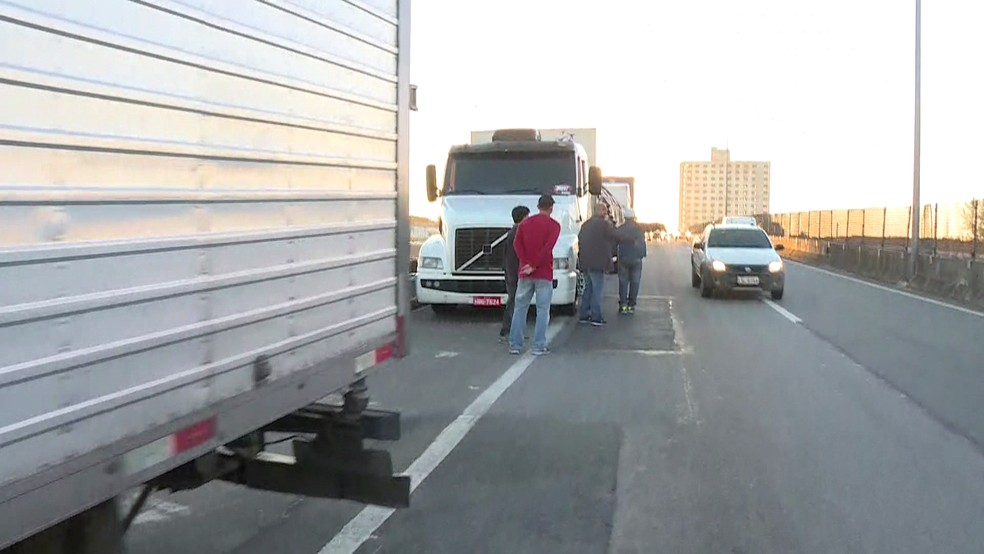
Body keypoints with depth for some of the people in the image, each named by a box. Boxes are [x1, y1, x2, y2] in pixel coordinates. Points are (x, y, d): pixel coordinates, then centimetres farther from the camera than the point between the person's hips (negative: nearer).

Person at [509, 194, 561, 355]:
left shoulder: (525, 223, 9)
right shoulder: (553, 225, -3)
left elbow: (517, 243, -2)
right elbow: (548, 247, -16)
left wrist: (526, 263, -8)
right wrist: (534, 266, -12)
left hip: (525, 273, 4)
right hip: (544, 274, -4)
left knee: (520, 308, 10)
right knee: (543, 310, 1)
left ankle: (515, 345, 9)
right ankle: (539, 347, -1)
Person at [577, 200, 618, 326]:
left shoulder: (586, 224, 13)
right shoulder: (604, 224, -11)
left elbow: (580, 239, 18)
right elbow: (615, 238, -6)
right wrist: (610, 224, 11)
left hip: (584, 262, 7)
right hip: (597, 263, -7)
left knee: (588, 288, 16)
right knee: (597, 289, -2)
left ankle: (583, 315, 16)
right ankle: (596, 317, -4)